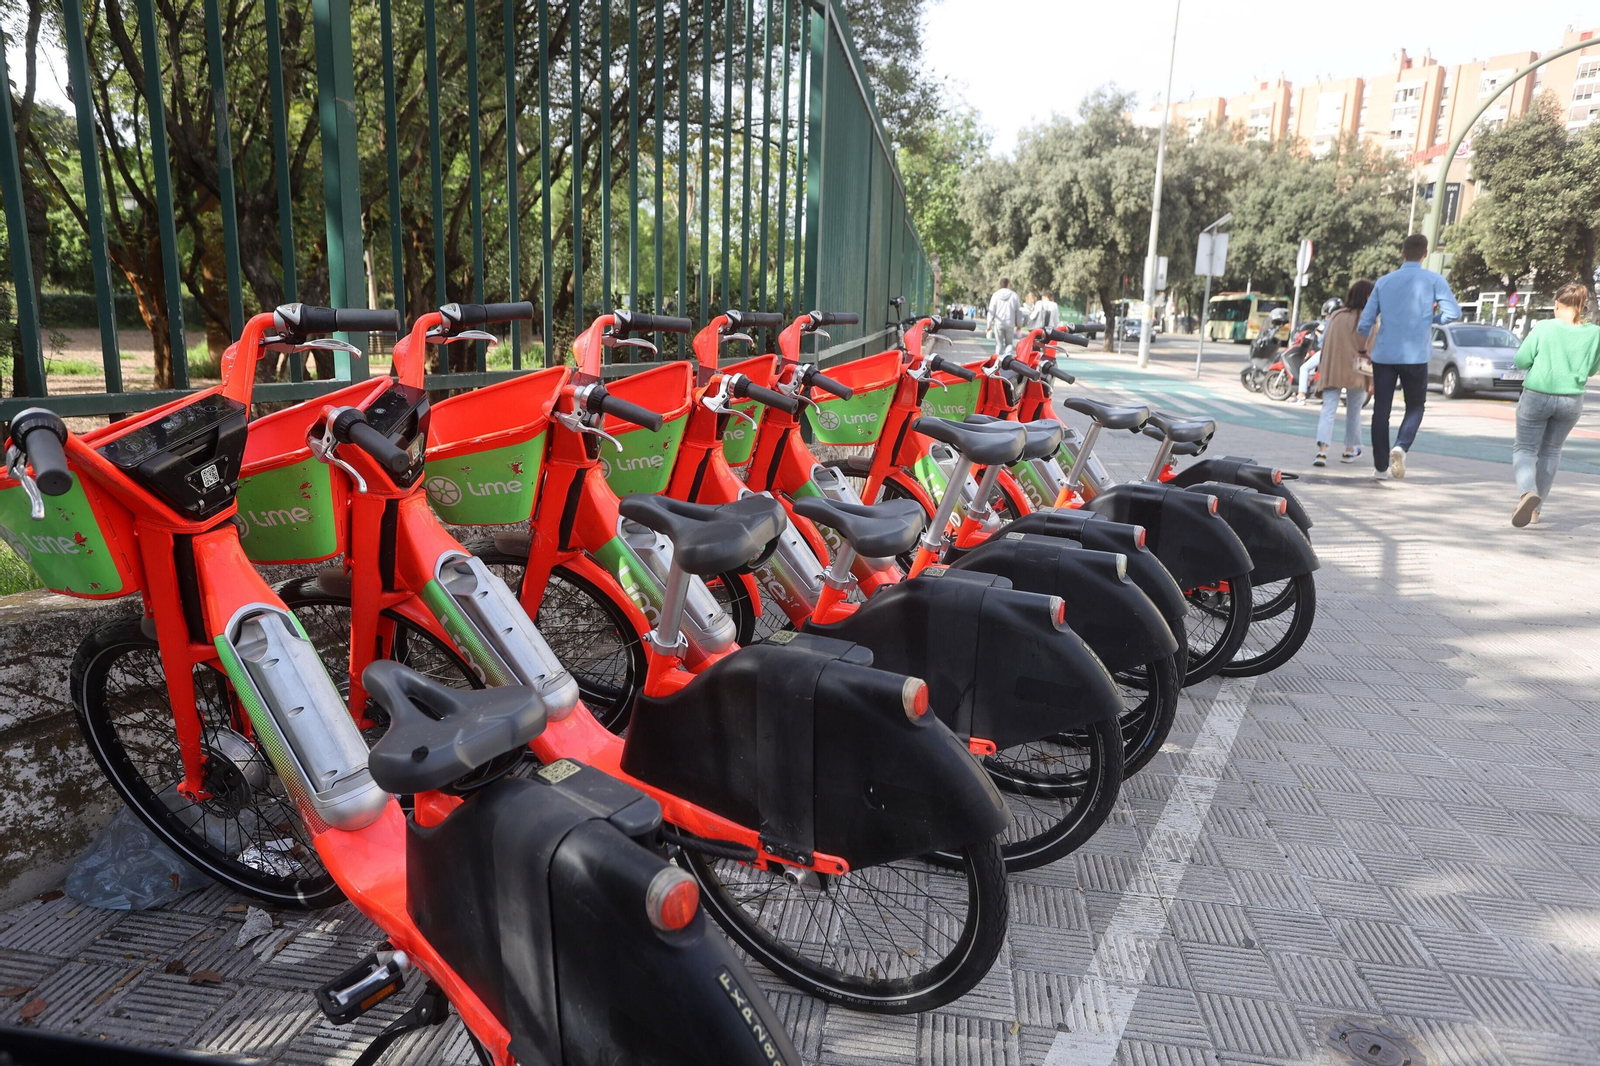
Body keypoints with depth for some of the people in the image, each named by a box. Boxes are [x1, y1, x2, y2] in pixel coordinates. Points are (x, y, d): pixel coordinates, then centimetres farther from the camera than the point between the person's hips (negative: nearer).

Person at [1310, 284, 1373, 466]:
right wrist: (1373, 380, -4)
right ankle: (1350, 450, 25)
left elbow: (1324, 343, 10)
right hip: (1355, 373, -2)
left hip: (1331, 372, 2)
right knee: (1353, 411, 15)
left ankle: (1322, 451, -19)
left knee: (1328, 410, -2)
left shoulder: (1336, 315, 6)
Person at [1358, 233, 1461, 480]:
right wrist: (1432, 319, 10)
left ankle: (1381, 467, 8)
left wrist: (1368, 338, 29)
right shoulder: (1433, 280, -1)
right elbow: (1454, 312, -10)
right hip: (1415, 357, -2)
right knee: (1415, 407, 12)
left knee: (1381, 410, 6)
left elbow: (1364, 324, 6)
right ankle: (1401, 446, -14)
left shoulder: (1384, 281, 7)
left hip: (1384, 355, 2)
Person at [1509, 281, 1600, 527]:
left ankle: (1528, 491, -24)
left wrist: (1529, 340, 11)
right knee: (1550, 452, 18)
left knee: (1525, 449, 5)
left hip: (1537, 397, -3)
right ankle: (1535, 508, 23)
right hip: (1571, 401, 3)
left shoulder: (1543, 328, -13)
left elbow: (1521, 361, -7)